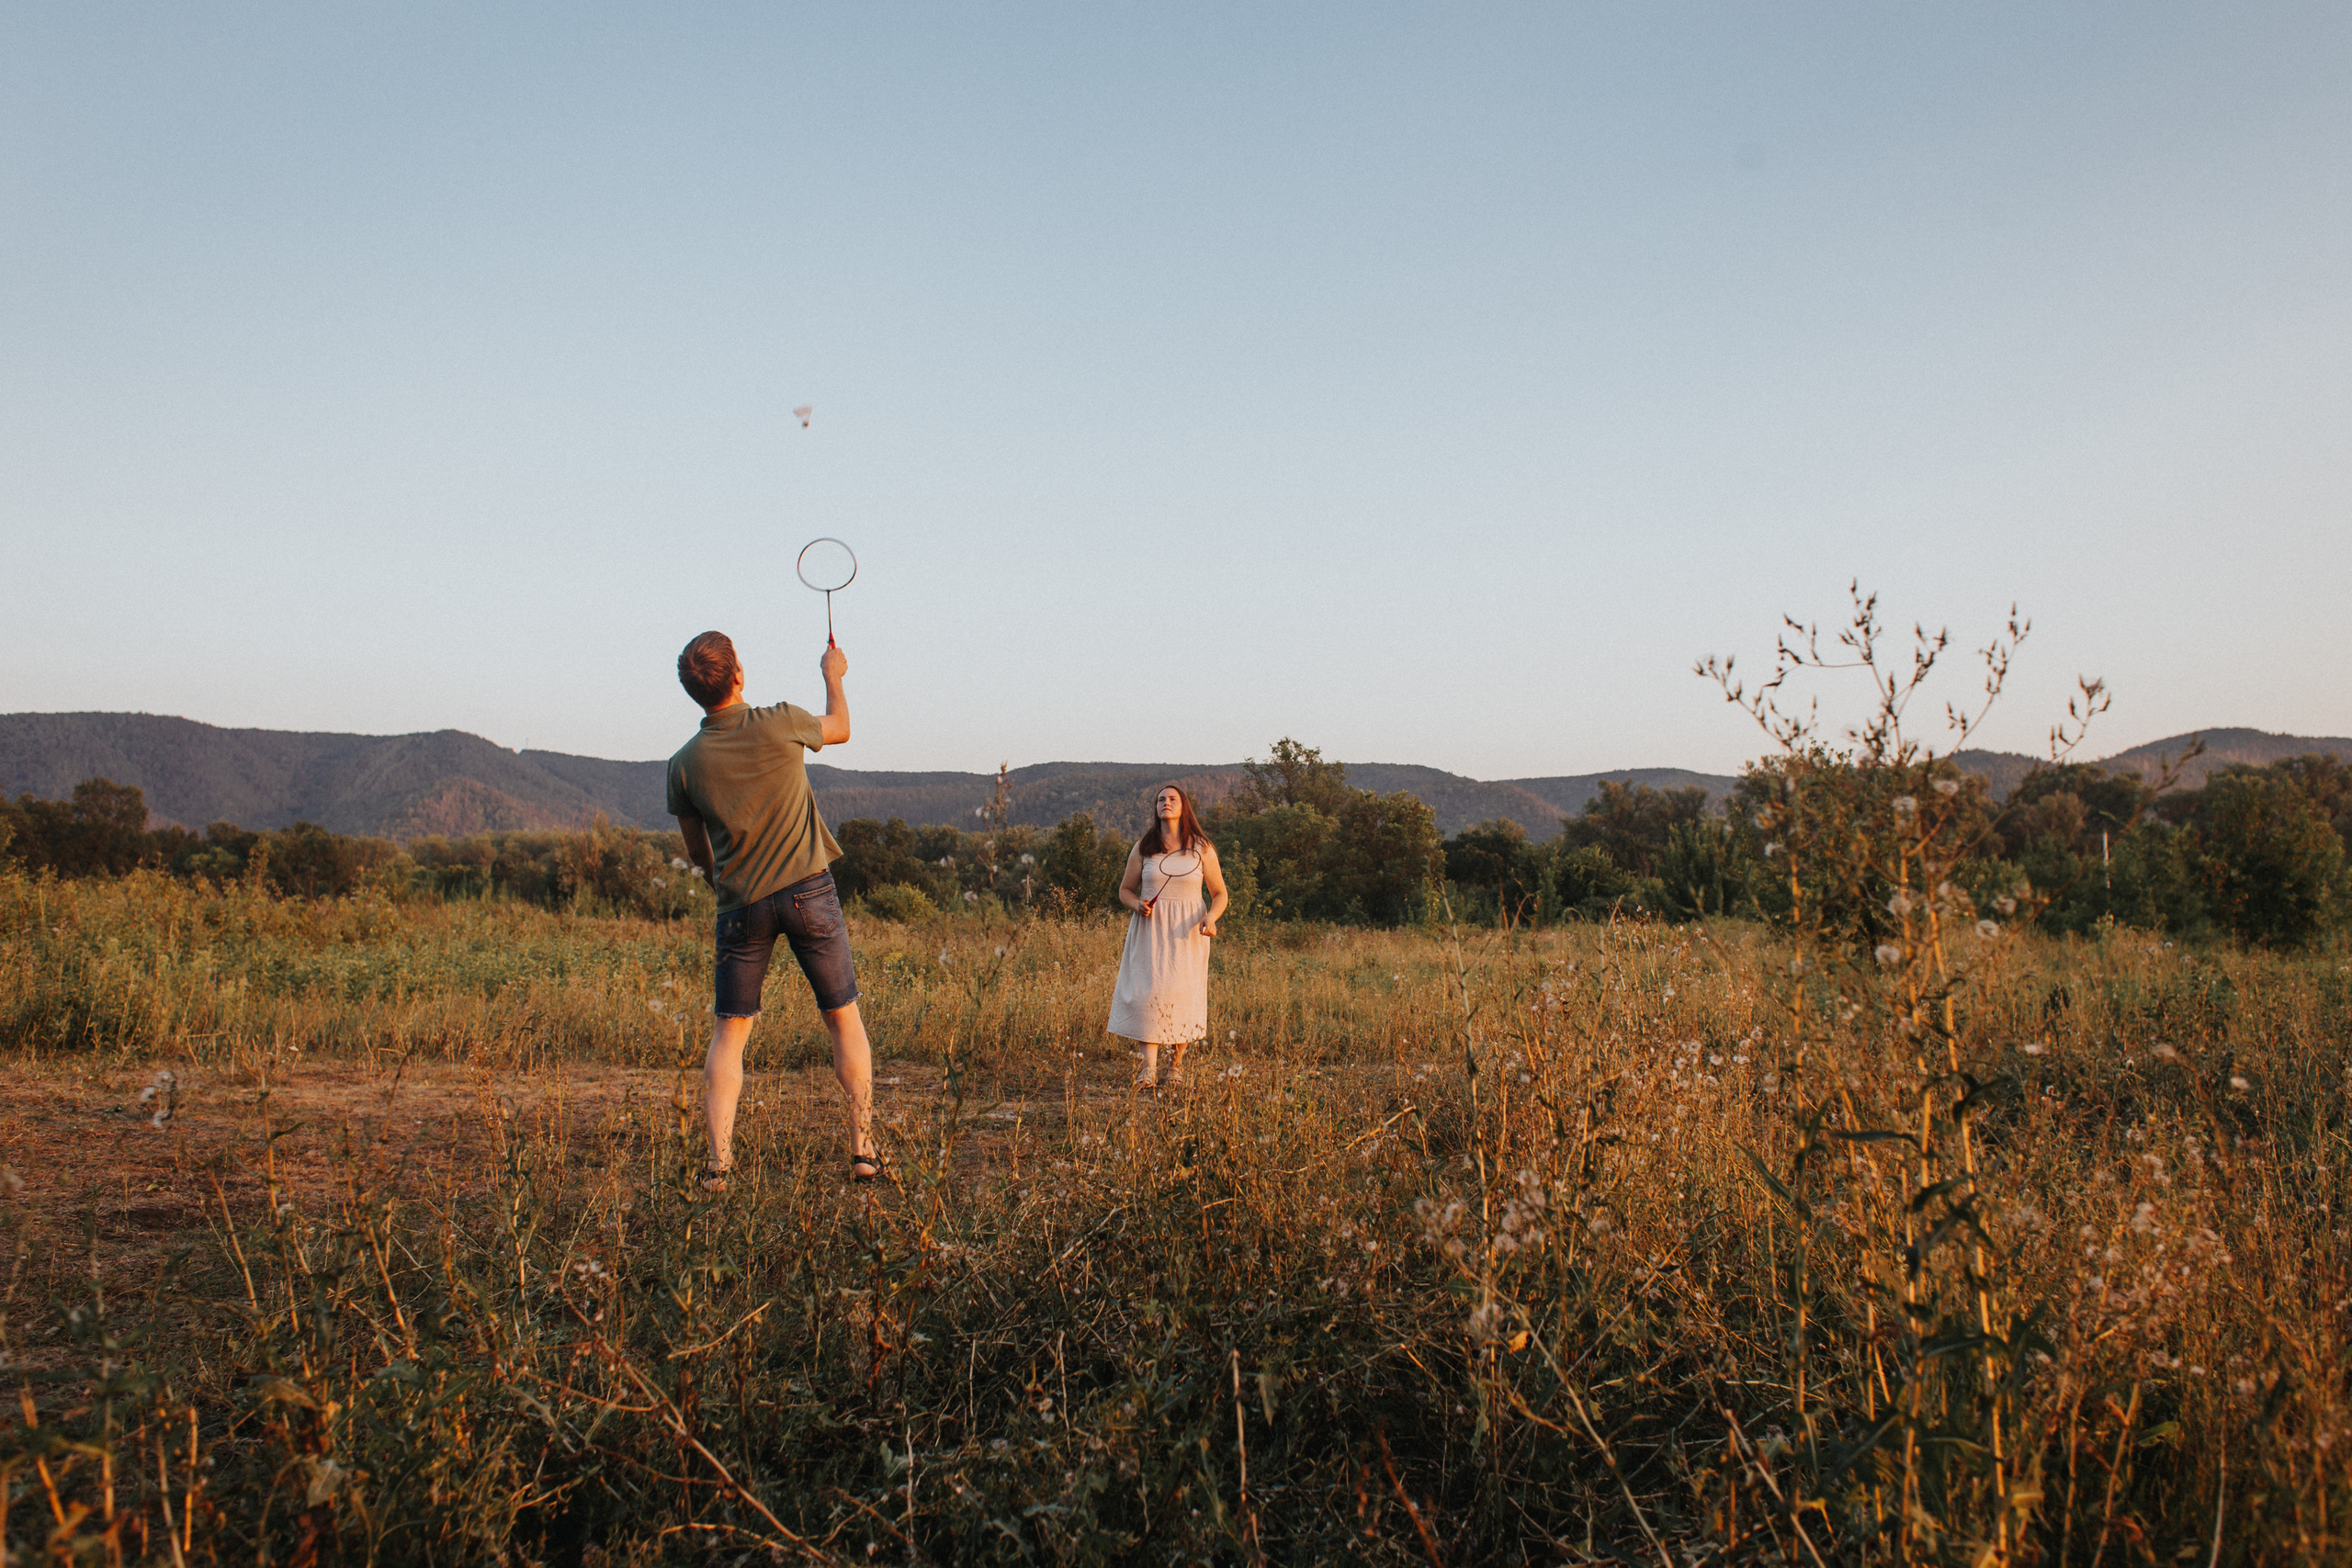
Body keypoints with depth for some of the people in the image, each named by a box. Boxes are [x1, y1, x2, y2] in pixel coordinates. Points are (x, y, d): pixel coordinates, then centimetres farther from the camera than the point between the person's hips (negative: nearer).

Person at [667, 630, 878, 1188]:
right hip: (809, 892, -1)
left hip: (742, 905, 2)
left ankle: (718, 1162, 2)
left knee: (729, 1033, 10)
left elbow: (698, 852, 10)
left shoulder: (685, 764, -3)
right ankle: (863, 1151, 10)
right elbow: (839, 728, 13)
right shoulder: (781, 724, -11)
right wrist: (833, 674, 31)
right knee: (844, 1020, 10)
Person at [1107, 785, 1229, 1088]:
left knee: (1182, 994, -3)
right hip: (1150, 929, 0)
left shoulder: (1202, 849, 4)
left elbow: (1219, 893, 8)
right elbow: (1125, 890, 15)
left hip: (1188, 933, 0)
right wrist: (1138, 905, -8)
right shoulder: (1143, 848, 7)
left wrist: (1210, 917, -12)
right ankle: (1149, 1068, -13)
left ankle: (1177, 1063, 15)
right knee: (1148, 991, -12)